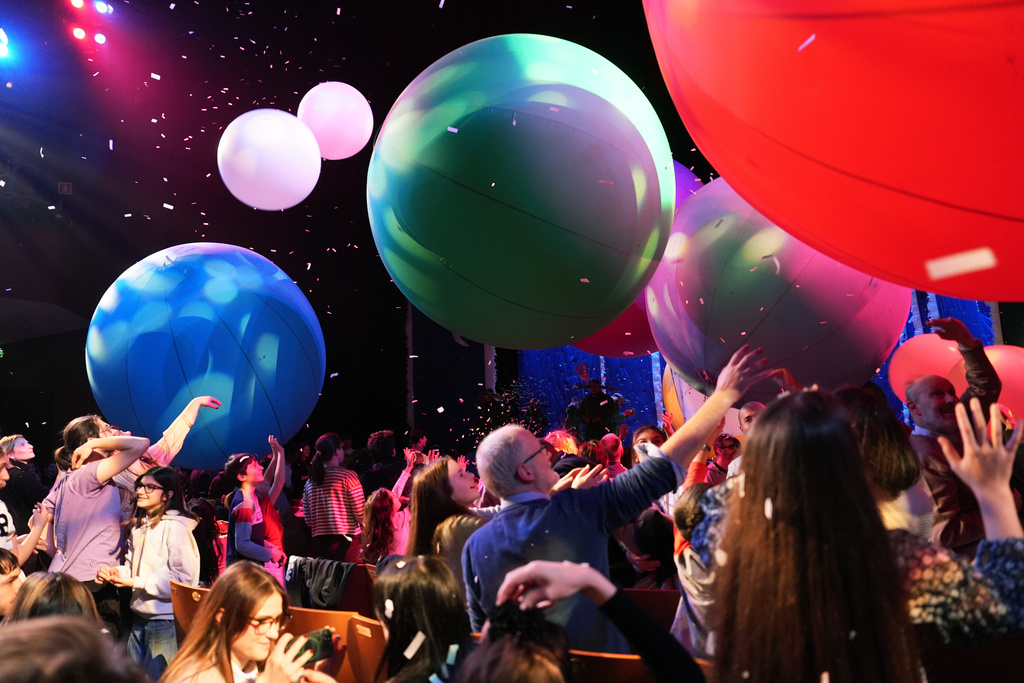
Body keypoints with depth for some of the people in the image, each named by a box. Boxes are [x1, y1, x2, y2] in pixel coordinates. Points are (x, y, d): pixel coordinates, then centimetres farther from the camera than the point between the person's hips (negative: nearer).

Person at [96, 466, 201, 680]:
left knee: (158, 676, 3)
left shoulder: (174, 527, -16)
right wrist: (115, 573, -2)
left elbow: (183, 578, -21)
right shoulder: (140, 526, 12)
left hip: (166, 619, -8)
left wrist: (135, 582, -19)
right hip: (140, 615, 9)